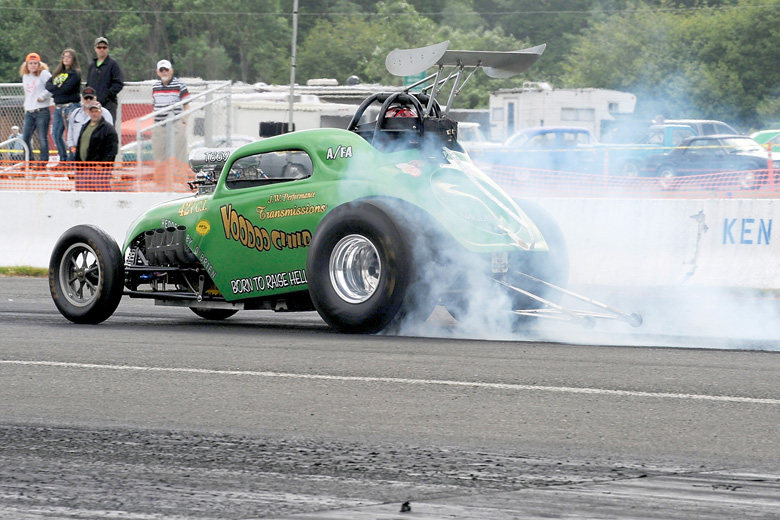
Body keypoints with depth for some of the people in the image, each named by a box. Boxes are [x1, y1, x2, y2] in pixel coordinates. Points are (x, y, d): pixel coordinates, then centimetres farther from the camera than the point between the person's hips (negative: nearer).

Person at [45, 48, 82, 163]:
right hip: (58, 107, 7)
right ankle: (63, 158, 18)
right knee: (56, 134, 6)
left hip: (71, 106, -7)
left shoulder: (75, 73, -3)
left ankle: (72, 159, -7)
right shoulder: (57, 72, 18)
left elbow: (67, 88, -15)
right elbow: (48, 85, 7)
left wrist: (54, 89, -2)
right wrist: (58, 87, -9)